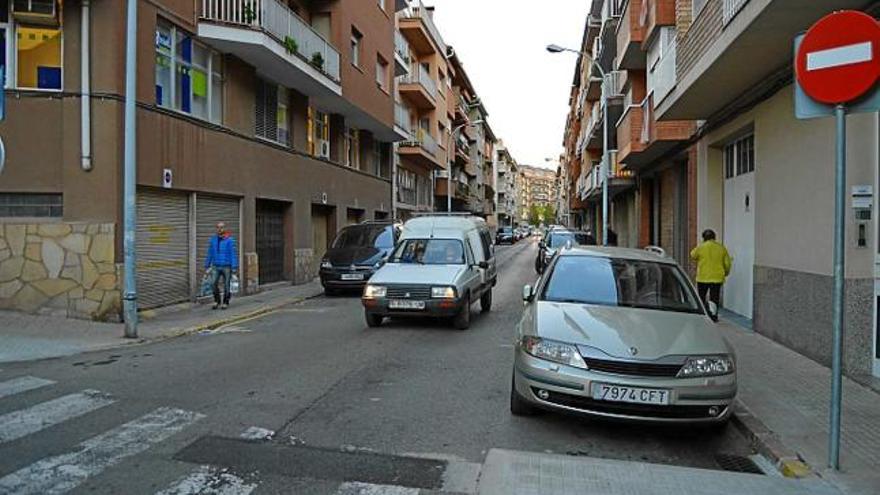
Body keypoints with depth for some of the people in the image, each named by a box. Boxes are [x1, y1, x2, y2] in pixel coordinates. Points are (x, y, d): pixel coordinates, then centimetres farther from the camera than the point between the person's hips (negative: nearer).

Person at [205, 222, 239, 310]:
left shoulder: (230, 240, -11)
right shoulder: (213, 240, 4)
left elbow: (234, 254, -13)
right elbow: (210, 254, 9)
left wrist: (235, 269, -17)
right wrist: (207, 266, 9)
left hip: (227, 267, -3)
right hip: (216, 267, 3)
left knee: (226, 285, 3)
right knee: (213, 283, -12)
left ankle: (225, 303, 20)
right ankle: (217, 300, 9)